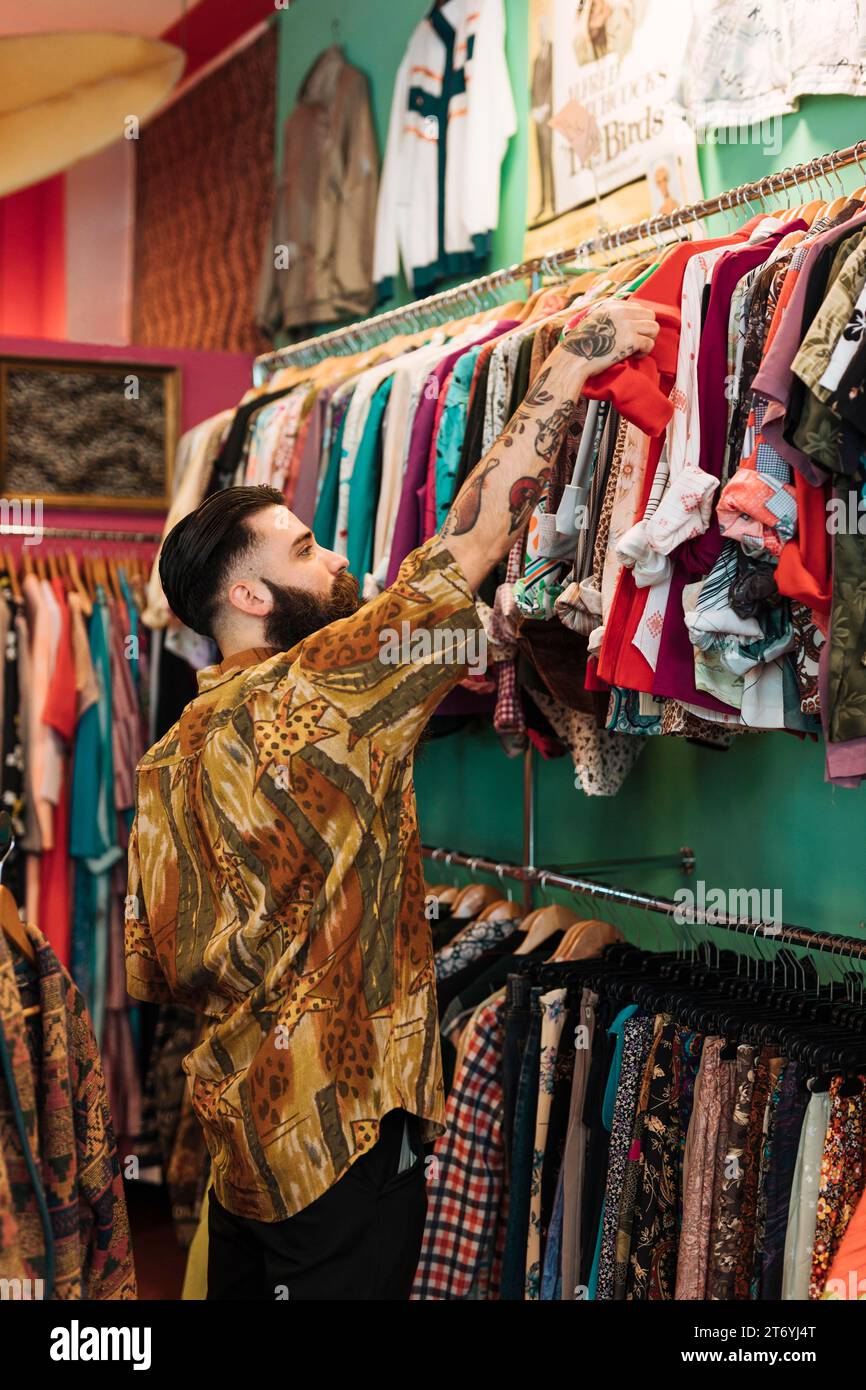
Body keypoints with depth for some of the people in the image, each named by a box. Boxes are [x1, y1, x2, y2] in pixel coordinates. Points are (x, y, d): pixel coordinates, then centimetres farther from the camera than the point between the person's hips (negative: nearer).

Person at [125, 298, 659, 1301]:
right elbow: (470, 543, -17)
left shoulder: (169, 760, 7)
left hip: (241, 1131, 8)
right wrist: (565, 371, -11)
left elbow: (153, 974, 10)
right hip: (341, 1135, -8)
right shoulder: (306, 696, -16)